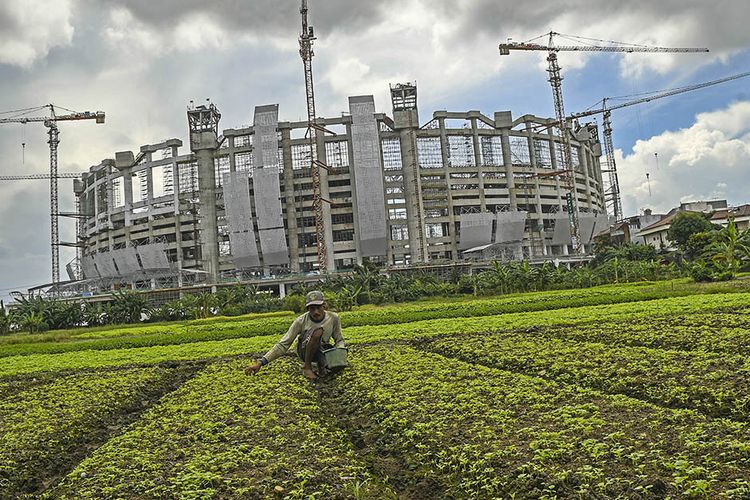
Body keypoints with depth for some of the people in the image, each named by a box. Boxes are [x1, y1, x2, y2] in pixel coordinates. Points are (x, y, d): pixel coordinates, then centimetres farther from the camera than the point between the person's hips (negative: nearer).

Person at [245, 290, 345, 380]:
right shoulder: (301, 321, -20)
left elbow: (339, 340, 1)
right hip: (304, 350, -2)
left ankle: (321, 363, 3)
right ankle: (307, 367, -17)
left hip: (322, 351, 2)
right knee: (318, 331, -34)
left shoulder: (333, 318, -13)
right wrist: (261, 362, -31)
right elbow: (283, 344, -20)